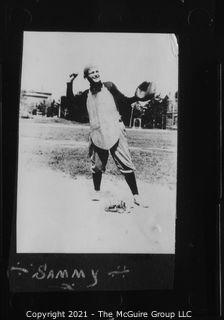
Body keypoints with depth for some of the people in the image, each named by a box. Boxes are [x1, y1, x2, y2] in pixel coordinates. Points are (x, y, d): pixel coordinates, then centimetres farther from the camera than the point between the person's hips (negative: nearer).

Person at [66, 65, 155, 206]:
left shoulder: (109, 86, 5)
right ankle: (97, 192, 31)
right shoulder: (86, 95, 12)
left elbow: (124, 101, 6)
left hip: (115, 131, -3)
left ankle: (136, 195, 5)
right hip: (97, 134, 3)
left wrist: (136, 97, -11)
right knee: (97, 165, 9)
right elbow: (71, 100, 21)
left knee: (126, 164, -5)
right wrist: (70, 83, 12)